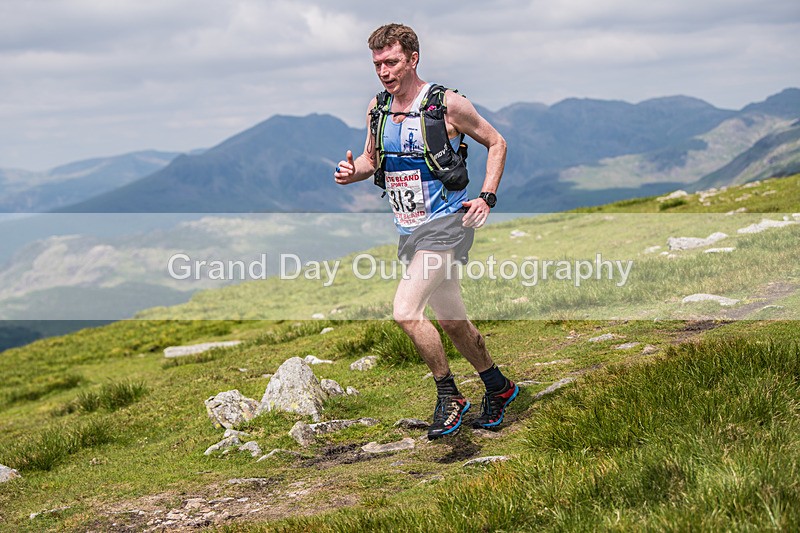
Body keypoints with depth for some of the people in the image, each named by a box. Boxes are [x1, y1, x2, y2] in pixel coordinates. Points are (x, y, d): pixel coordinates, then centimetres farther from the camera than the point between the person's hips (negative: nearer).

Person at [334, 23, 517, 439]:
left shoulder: (447, 104, -12)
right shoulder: (377, 108, 5)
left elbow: (496, 143, 0)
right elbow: (371, 159, 19)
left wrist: (487, 197, -11)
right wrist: (351, 171, -5)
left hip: (446, 222, -7)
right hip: (409, 230, 7)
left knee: (406, 310, -21)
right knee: (451, 321, 15)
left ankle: (449, 396, -5)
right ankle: (498, 387, 36)